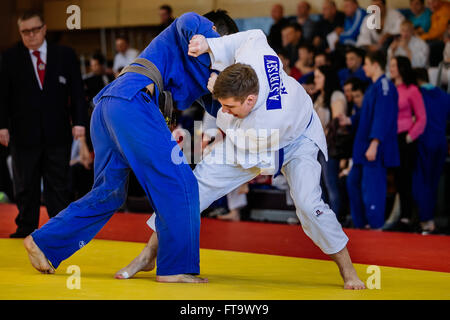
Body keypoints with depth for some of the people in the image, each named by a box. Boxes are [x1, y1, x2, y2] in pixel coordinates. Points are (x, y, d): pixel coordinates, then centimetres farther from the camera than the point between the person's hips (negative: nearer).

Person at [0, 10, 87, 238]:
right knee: (25, 185, 7)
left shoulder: (65, 55, 4)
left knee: (58, 185, 4)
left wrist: (79, 121, -5)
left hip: (57, 134, 0)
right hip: (24, 134, 0)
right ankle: (26, 229, 19)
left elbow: (77, 92, 4)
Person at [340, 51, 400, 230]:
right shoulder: (374, 86, 15)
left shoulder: (384, 86, -15)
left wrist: (374, 144, -26)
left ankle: (376, 226, 0)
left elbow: (382, 117, -22)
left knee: (372, 187, -6)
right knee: (353, 182, 15)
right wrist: (350, 120, 12)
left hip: (375, 148, -10)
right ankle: (360, 224, 23)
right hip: (363, 147, 10)